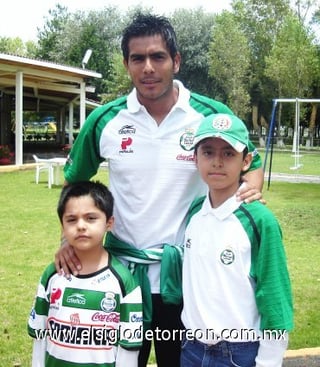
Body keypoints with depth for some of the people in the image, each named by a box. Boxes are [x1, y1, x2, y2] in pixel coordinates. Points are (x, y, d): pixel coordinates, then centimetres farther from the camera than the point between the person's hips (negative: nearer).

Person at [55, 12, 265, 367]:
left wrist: (251, 188, -13)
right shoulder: (104, 121, -4)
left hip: (187, 275, 0)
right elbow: (73, 182, 10)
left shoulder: (212, 116, -7)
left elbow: (252, 163, 9)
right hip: (121, 272, 1)